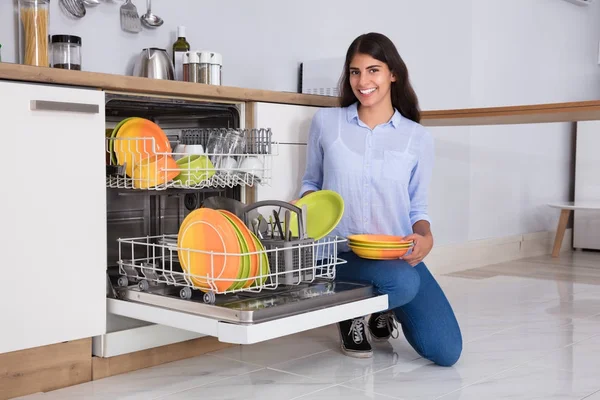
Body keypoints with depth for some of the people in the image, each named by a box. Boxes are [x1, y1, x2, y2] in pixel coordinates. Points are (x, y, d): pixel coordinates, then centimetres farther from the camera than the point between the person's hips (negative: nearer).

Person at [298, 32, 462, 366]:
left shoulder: (418, 138, 4)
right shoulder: (326, 122, 3)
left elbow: (418, 206, 8)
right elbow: (311, 183, 13)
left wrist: (426, 238, -14)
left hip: (399, 255, 2)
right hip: (341, 253, -2)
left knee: (446, 352, -9)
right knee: (403, 282, -35)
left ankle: (382, 311, 22)